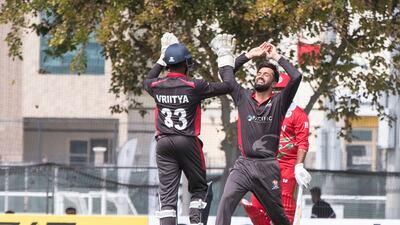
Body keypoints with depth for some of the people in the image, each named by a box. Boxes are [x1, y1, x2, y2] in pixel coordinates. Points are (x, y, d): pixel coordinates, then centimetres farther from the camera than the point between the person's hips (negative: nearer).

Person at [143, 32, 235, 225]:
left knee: (167, 194, 1)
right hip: (188, 144, -3)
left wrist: (162, 59, 31)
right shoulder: (193, 87, -10)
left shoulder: (156, 86, 1)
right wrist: (226, 62, 10)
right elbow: (227, 86, -4)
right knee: (199, 189, 13)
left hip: (163, 143, 3)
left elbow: (147, 81, 28)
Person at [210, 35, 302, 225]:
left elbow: (296, 77, -8)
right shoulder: (243, 97, 10)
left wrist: (276, 57, 1)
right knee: (227, 200, -24)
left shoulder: (278, 102, 4)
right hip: (243, 165, 1)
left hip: (267, 168, -1)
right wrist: (250, 55, 12)